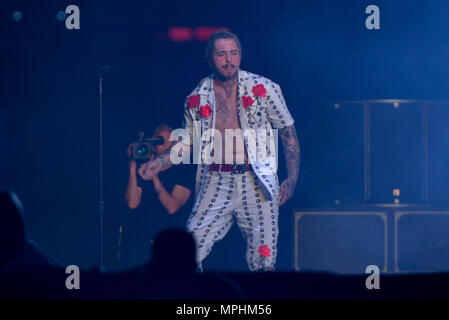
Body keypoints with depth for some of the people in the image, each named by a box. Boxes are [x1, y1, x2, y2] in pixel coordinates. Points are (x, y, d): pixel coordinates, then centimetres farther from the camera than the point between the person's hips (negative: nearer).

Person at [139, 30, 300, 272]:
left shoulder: (263, 88, 2)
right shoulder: (198, 98, 7)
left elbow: (288, 132, 7)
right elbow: (188, 142, 17)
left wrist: (292, 179, 1)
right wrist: (159, 163, 2)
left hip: (256, 183, -1)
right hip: (216, 183, 1)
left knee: (263, 261, 0)